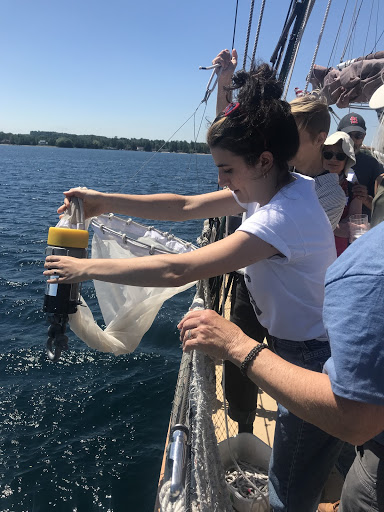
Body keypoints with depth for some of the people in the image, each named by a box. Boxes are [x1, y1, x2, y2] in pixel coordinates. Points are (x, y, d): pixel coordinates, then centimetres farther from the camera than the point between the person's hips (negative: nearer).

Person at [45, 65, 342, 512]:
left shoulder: (284, 215, -32)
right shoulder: (285, 185, -2)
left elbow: (177, 270, -36)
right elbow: (186, 207, -1)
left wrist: (87, 268, -25)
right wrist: (105, 201, -5)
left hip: (314, 361, -9)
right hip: (298, 348, 9)